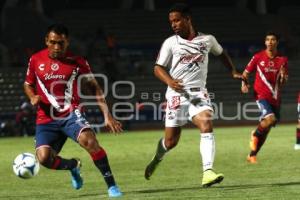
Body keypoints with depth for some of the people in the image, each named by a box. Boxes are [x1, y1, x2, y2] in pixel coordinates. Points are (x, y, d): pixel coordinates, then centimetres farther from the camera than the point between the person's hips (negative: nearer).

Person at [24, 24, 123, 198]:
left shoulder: (77, 62, -3)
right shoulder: (36, 60, 2)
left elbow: (95, 88, 2)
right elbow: (28, 85, 19)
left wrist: (107, 116, -6)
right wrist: (33, 97, -5)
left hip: (71, 114, -2)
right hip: (46, 118, 2)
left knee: (89, 140, -31)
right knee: (44, 158, -16)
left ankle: (111, 185, -20)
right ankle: (73, 165, 21)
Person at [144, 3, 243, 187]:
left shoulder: (208, 40, 7)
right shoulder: (170, 43, 1)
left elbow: (221, 53, 27)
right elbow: (158, 68, 0)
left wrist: (233, 72, 20)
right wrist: (170, 81, -20)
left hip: (199, 92, 1)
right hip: (177, 94, -1)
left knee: (207, 126, -24)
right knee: (171, 140, 2)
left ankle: (208, 172, -31)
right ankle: (157, 158, 37)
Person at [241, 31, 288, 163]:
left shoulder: (282, 59, 3)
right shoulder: (258, 57, -3)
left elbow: (282, 83, 5)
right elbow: (246, 73, 8)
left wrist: (282, 76, -17)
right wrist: (244, 83, -11)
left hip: (275, 98, 4)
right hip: (261, 95, -4)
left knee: (266, 128, 7)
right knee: (270, 118, -29)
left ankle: (252, 155, 21)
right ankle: (255, 134, 1)